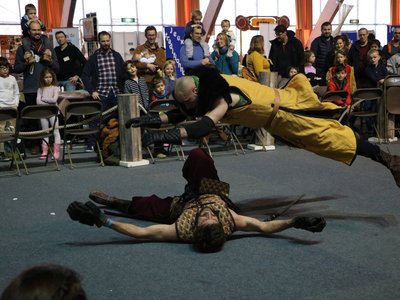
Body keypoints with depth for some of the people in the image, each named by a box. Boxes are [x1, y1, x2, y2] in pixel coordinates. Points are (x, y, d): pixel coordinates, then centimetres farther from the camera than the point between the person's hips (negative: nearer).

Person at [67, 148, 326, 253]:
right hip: (216, 196, 2)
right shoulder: (231, 222, -43)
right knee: (197, 155, 0)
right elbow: (264, 227, -32)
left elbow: (141, 233, -42)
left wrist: (103, 220, -45)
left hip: (181, 206, -2)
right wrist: (294, 222, -46)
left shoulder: (183, 231, -45)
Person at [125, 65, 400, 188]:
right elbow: (177, 115, -4)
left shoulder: (223, 97, -36)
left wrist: (168, 135, -62)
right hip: (274, 97, 8)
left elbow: (205, 126, -53)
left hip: (281, 111, -8)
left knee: (329, 136, -6)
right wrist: (148, 120, -17)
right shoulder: (204, 90, -9)